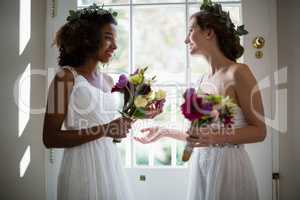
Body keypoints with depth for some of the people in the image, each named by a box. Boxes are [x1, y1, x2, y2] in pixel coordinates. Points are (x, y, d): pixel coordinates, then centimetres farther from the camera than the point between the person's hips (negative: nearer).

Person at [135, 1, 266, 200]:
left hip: (228, 164, -6)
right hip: (200, 163, 6)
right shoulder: (203, 80, 7)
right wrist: (165, 132, 11)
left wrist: (216, 137, -23)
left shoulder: (238, 72, -12)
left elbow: (259, 131, -11)